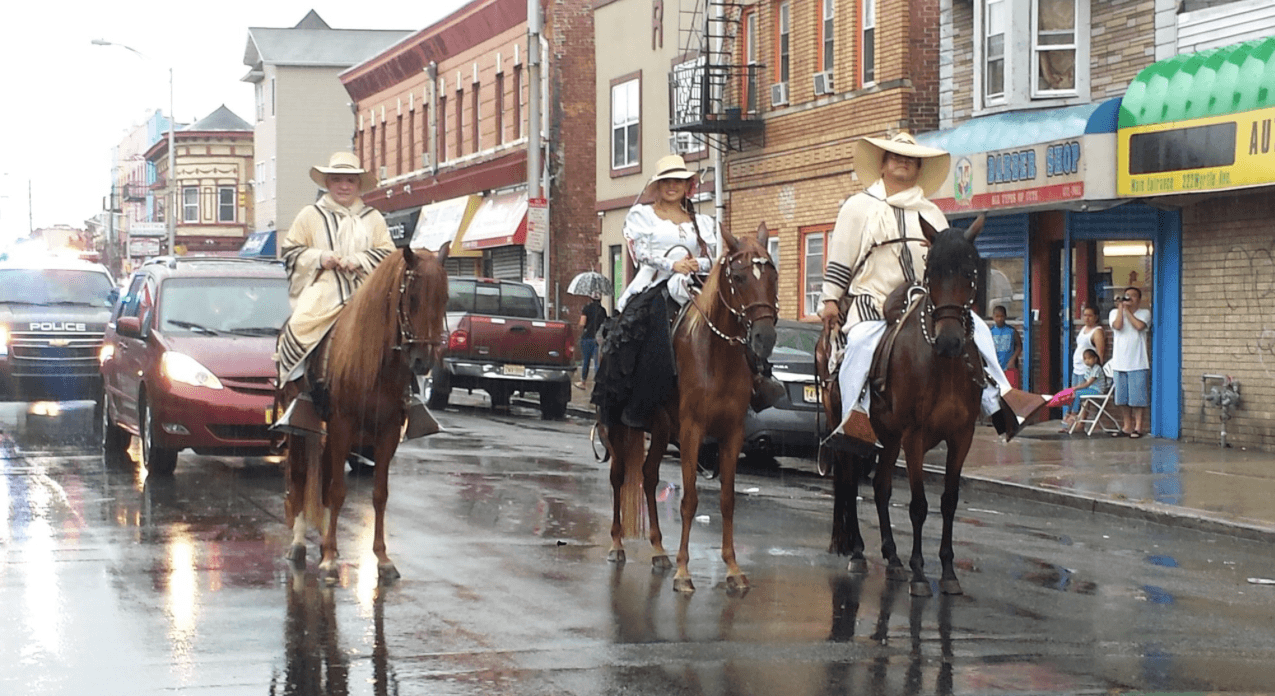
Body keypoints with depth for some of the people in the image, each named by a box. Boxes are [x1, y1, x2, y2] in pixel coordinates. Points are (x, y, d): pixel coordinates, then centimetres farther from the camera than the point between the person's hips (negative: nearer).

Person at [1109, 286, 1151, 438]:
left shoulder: (1144, 313, 4)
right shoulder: (1115, 312, 10)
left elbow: (1139, 326, -15)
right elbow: (1118, 326, -9)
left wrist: (1128, 310, -6)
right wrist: (1121, 307, -4)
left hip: (1138, 363, -3)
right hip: (1120, 362, 3)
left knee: (1138, 397, -4)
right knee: (1124, 397, 8)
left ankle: (1138, 426, 0)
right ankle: (1127, 426, 16)